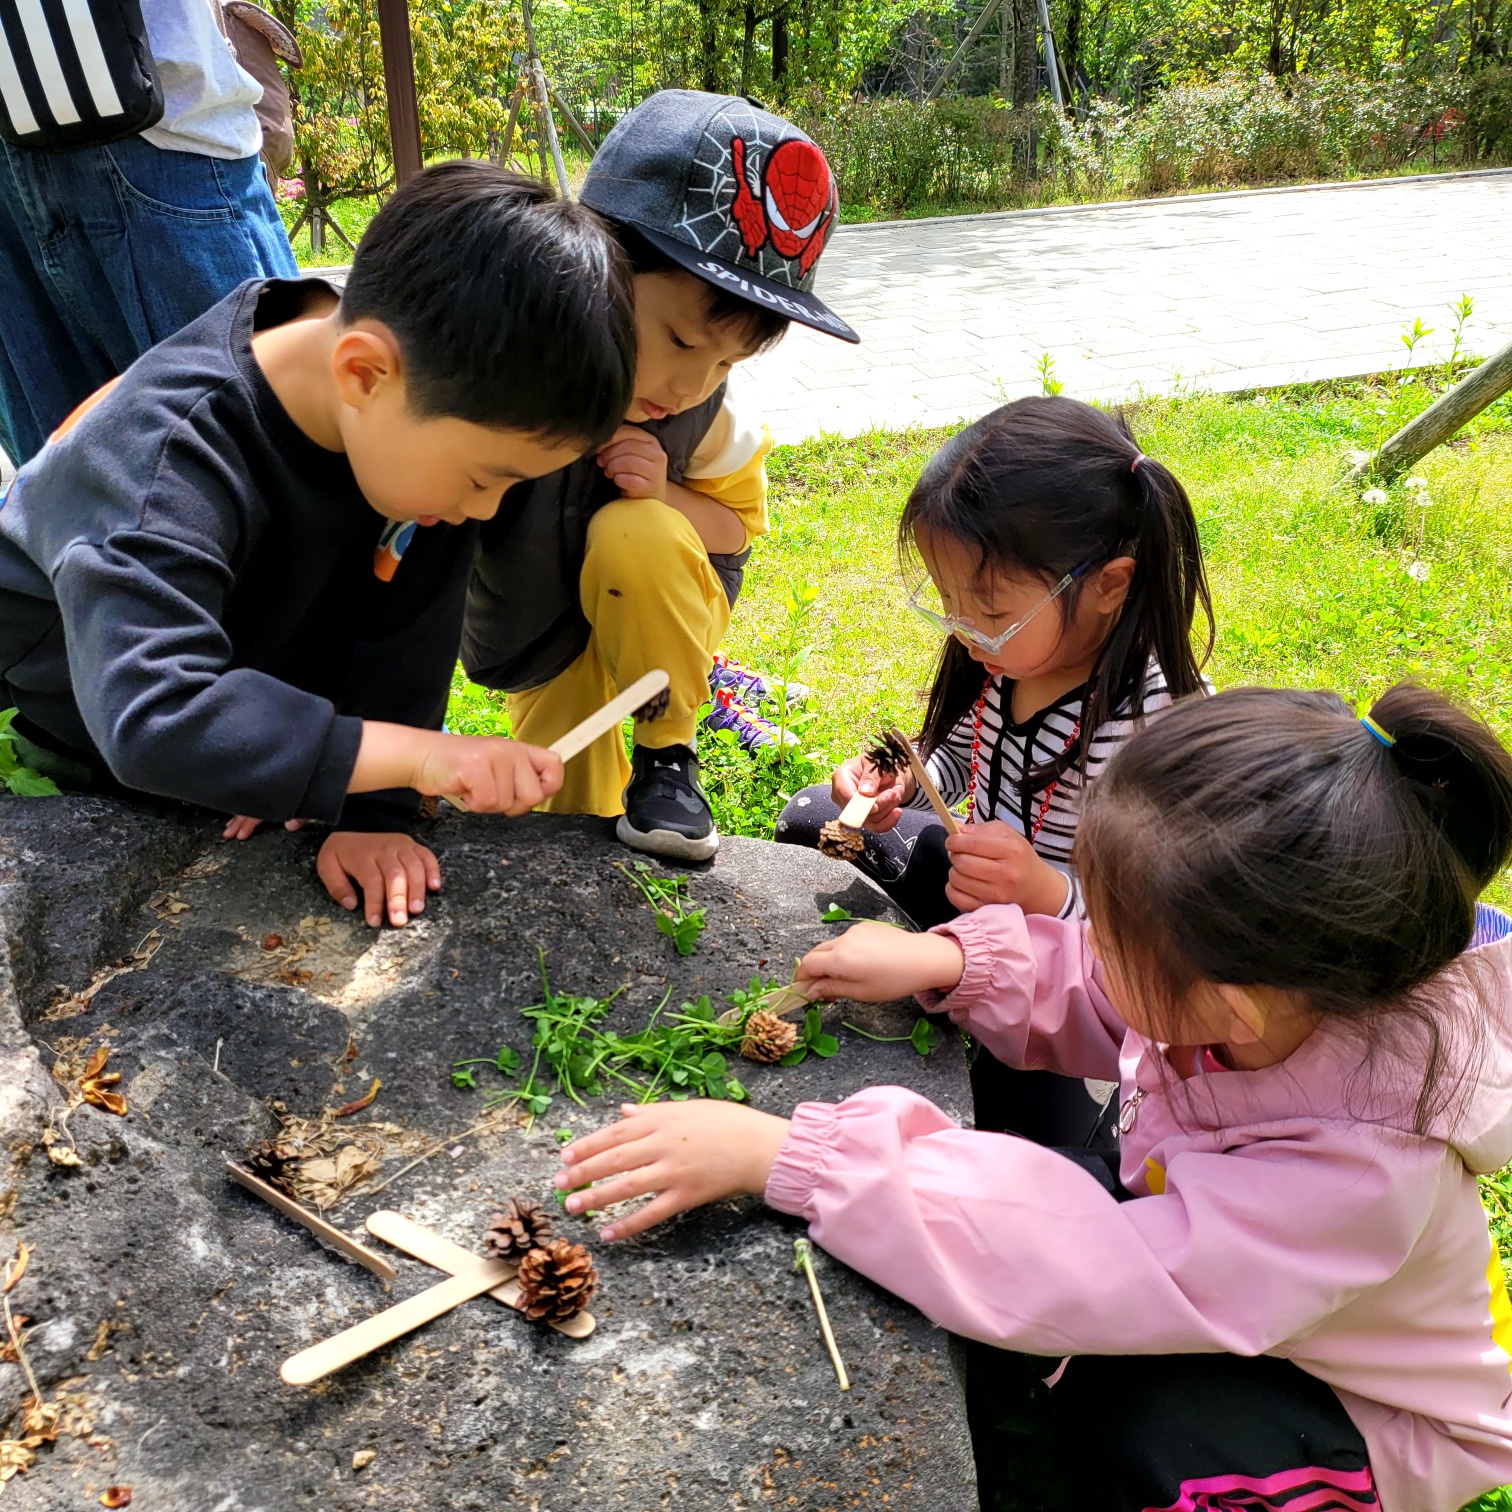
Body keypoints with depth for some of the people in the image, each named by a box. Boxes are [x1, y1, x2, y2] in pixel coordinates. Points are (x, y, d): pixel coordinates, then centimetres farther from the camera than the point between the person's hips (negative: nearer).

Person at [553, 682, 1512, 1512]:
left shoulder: (1360, 1173, -42)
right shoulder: (1252, 970, -26)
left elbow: (1059, 1269, -45)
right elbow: (1079, 993, -4)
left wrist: (783, 1155, -44)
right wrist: (949, 961, -21)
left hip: (1365, 1415, -6)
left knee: (1124, 1415, -33)